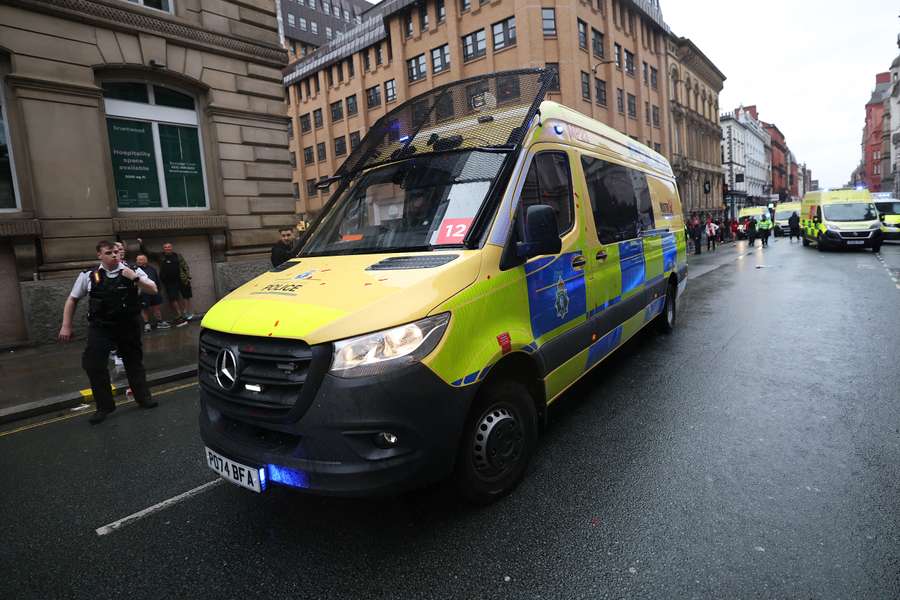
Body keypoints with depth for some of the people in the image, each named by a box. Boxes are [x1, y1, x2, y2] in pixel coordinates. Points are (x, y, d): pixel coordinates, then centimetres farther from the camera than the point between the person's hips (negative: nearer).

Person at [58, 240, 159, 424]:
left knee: (134, 361, 11)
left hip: (129, 326, 0)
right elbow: (72, 299, 9)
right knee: (93, 364, -8)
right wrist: (66, 326, 6)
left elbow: (154, 290, -6)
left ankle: (143, 397, 27)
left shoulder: (133, 271, -3)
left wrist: (135, 278, -21)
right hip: (100, 327, 0)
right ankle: (104, 406, 8)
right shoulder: (89, 276, -2)